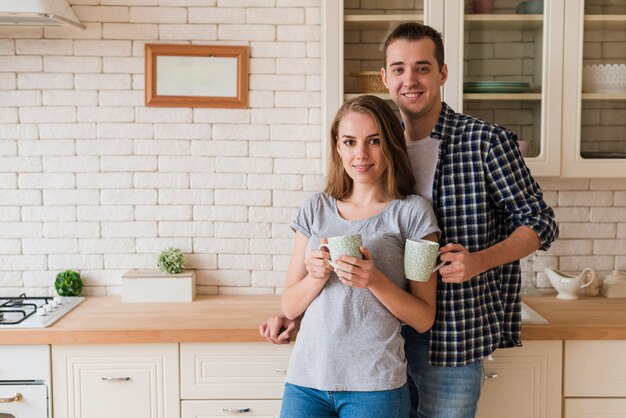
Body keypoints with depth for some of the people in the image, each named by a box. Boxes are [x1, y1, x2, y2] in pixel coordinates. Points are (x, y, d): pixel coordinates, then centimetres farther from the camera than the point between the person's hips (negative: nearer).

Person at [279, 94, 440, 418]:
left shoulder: (412, 211, -3)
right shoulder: (316, 209, 6)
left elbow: (424, 319, -3)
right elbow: (289, 307, 7)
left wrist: (375, 280, -18)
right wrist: (318, 275, -12)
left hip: (375, 385, -2)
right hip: (306, 379, 3)